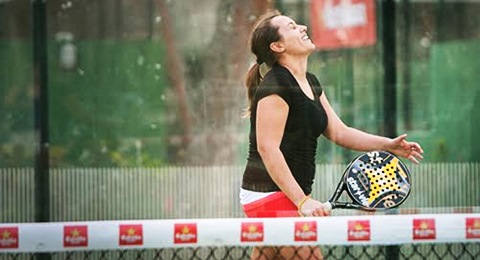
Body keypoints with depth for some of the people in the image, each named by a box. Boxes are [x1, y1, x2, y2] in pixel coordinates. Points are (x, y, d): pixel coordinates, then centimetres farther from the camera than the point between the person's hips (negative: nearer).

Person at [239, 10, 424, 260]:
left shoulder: (311, 83, 16)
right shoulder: (276, 85, -14)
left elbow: (338, 132, 18)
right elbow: (268, 148, -20)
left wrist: (387, 144, 6)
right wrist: (302, 200, -25)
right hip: (273, 194, -9)